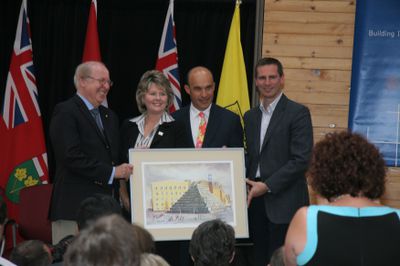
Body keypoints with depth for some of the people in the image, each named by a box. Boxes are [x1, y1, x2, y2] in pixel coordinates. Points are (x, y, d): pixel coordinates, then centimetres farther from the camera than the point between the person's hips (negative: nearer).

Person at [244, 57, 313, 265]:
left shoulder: (298, 113, -6)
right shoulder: (250, 116, 15)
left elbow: (301, 160, -13)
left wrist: (267, 185, -15)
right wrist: (246, 183, 1)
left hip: (284, 203, -6)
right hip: (255, 199, 6)